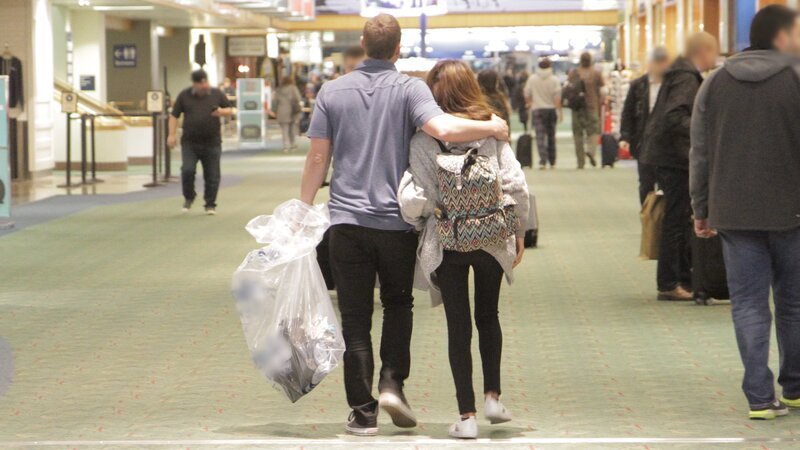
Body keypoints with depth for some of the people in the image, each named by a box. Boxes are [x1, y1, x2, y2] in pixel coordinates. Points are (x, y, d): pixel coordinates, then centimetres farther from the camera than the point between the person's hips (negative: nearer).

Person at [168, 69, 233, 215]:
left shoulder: (217, 94, 4)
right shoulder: (184, 95, 4)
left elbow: (230, 110, 11)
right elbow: (174, 115, 8)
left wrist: (222, 112, -12)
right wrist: (172, 134, -1)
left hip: (212, 143, 0)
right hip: (189, 143, 0)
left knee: (212, 176, 0)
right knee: (187, 170, -14)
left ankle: (210, 205, 14)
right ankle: (188, 197, 11)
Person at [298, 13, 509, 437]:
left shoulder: (333, 91, 3)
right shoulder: (409, 89, -4)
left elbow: (317, 157, 4)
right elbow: (442, 129, -21)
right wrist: (491, 128, -7)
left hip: (347, 220, 1)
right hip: (396, 222, -1)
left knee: (355, 319, 5)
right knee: (397, 304, 20)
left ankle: (363, 412, 3)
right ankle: (392, 382, 3)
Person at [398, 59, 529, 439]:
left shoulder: (424, 139, -9)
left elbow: (417, 198, -13)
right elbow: (516, 184, -6)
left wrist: (418, 224, 8)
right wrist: (518, 232, 6)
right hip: (492, 238, 2)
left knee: (458, 325, 6)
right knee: (488, 316, 21)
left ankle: (466, 415, 5)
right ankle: (492, 396, 14)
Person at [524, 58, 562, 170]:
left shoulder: (532, 79, -1)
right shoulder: (554, 80, -5)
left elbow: (527, 95, 6)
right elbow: (557, 97, -11)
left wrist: (529, 104, 24)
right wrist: (559, 110, -6)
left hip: (537, 110, -1)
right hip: (551, 109, 1)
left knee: (540, 136, -7)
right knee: (551, 136, 12)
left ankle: (543, 160, -23)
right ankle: (552, 162, 20)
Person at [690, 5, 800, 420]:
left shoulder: (715, 84, 6)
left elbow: (699, 152, 8)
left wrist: (701, 209, 14)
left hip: (735, 214, 2)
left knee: (748, 305, 3)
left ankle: (760, 397, -3)